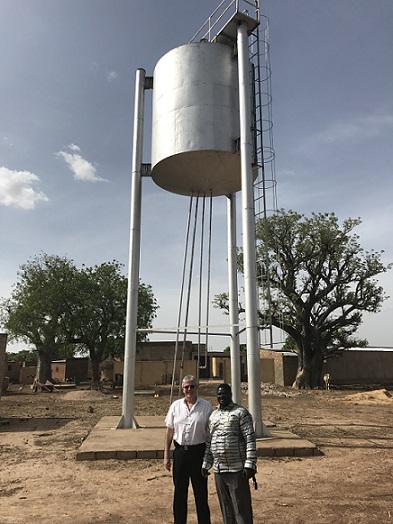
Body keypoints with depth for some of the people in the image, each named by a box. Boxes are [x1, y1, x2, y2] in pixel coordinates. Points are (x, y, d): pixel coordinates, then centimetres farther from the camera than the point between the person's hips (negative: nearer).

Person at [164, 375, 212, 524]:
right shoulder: (175, 405, 3)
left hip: (199, 451, -2)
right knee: (179, 491, 14)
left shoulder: (206, 406, -3)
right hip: (180, 451, 2)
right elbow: (169, 430, 7)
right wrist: (166, 455, 5)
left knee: (200, 491, 8)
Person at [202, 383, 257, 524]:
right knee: (226, 507, 15)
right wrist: (205, 464, 14)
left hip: (237, 469, -6)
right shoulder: (213, 415, 13)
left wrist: (250, 464, -17)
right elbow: (208, 442, 17)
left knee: (241, 507, 2)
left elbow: (250, 439, -11)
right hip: (218, 470, 6)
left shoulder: (241, 412, -6)